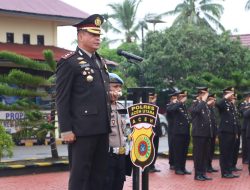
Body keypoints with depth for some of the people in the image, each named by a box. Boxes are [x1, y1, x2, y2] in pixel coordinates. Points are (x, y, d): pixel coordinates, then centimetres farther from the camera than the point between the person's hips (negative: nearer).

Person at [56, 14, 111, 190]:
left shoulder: (100, 62, 18)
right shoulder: (69, 62, -6)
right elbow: (62, 100, -10)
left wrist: (107, 123, 17)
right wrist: (66, 130, -15)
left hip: (102, 129, 8)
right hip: (82, 130, -8)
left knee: (99, 174, 11)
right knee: (80, 175, -2)